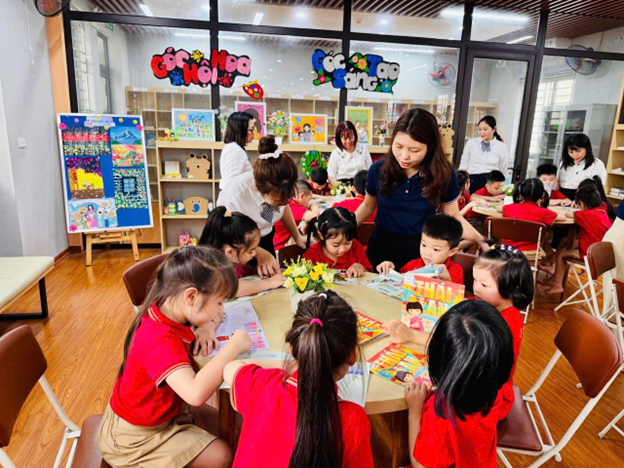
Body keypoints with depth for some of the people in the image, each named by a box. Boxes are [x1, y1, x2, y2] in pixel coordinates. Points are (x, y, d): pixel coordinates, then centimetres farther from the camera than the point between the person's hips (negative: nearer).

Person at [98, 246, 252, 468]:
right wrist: (233, 346, -38)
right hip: (136, 435, -8)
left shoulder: (166, 311, -9)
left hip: (162, 411, 9)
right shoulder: (159, 339, -37)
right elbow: (196, 393, -50)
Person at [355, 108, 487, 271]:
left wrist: (480, 240, -12)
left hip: (421, 250, -1)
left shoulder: (443, 174, -12)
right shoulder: (378, 169, -9)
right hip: (381, 245, 1)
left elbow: (453, 216, 0)